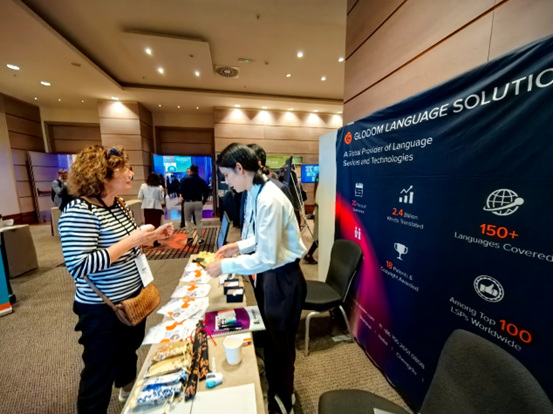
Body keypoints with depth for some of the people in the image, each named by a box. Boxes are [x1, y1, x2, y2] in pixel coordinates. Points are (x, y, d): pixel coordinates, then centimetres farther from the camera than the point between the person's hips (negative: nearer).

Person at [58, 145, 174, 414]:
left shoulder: (120, 205, 2)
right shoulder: (79, 212, -24)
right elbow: (78, 266, -30)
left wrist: (154, 236, -3)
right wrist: (132, 241, -32)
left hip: (133, 298, 9)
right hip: (102, 309, -9)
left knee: (129, 349, 32)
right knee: (101, 372, 14)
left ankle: (128, 386, 59)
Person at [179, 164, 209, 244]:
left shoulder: (185, 179, -3)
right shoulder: (202, 180, 3)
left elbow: (180, 190, -7)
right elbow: (206, 191, 1)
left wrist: (182, 197, 10)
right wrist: (203, 201, 8)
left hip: (187, 202, -1)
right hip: (198, 202, 1)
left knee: (187, 220, 16)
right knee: (199, 221, 7)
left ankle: (190, 236, 5)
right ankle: (200, 238, 8)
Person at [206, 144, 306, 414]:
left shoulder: (269, 200, -29)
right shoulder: (255, 193, 1)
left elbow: (266, 259, -28)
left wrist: (225, 266, -18)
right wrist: (239, 246, 2)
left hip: (282, 280, -9)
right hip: (268, 276, 9)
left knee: (280, 345, 17)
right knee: (270, 339, 30)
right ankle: (273, 391, 60)